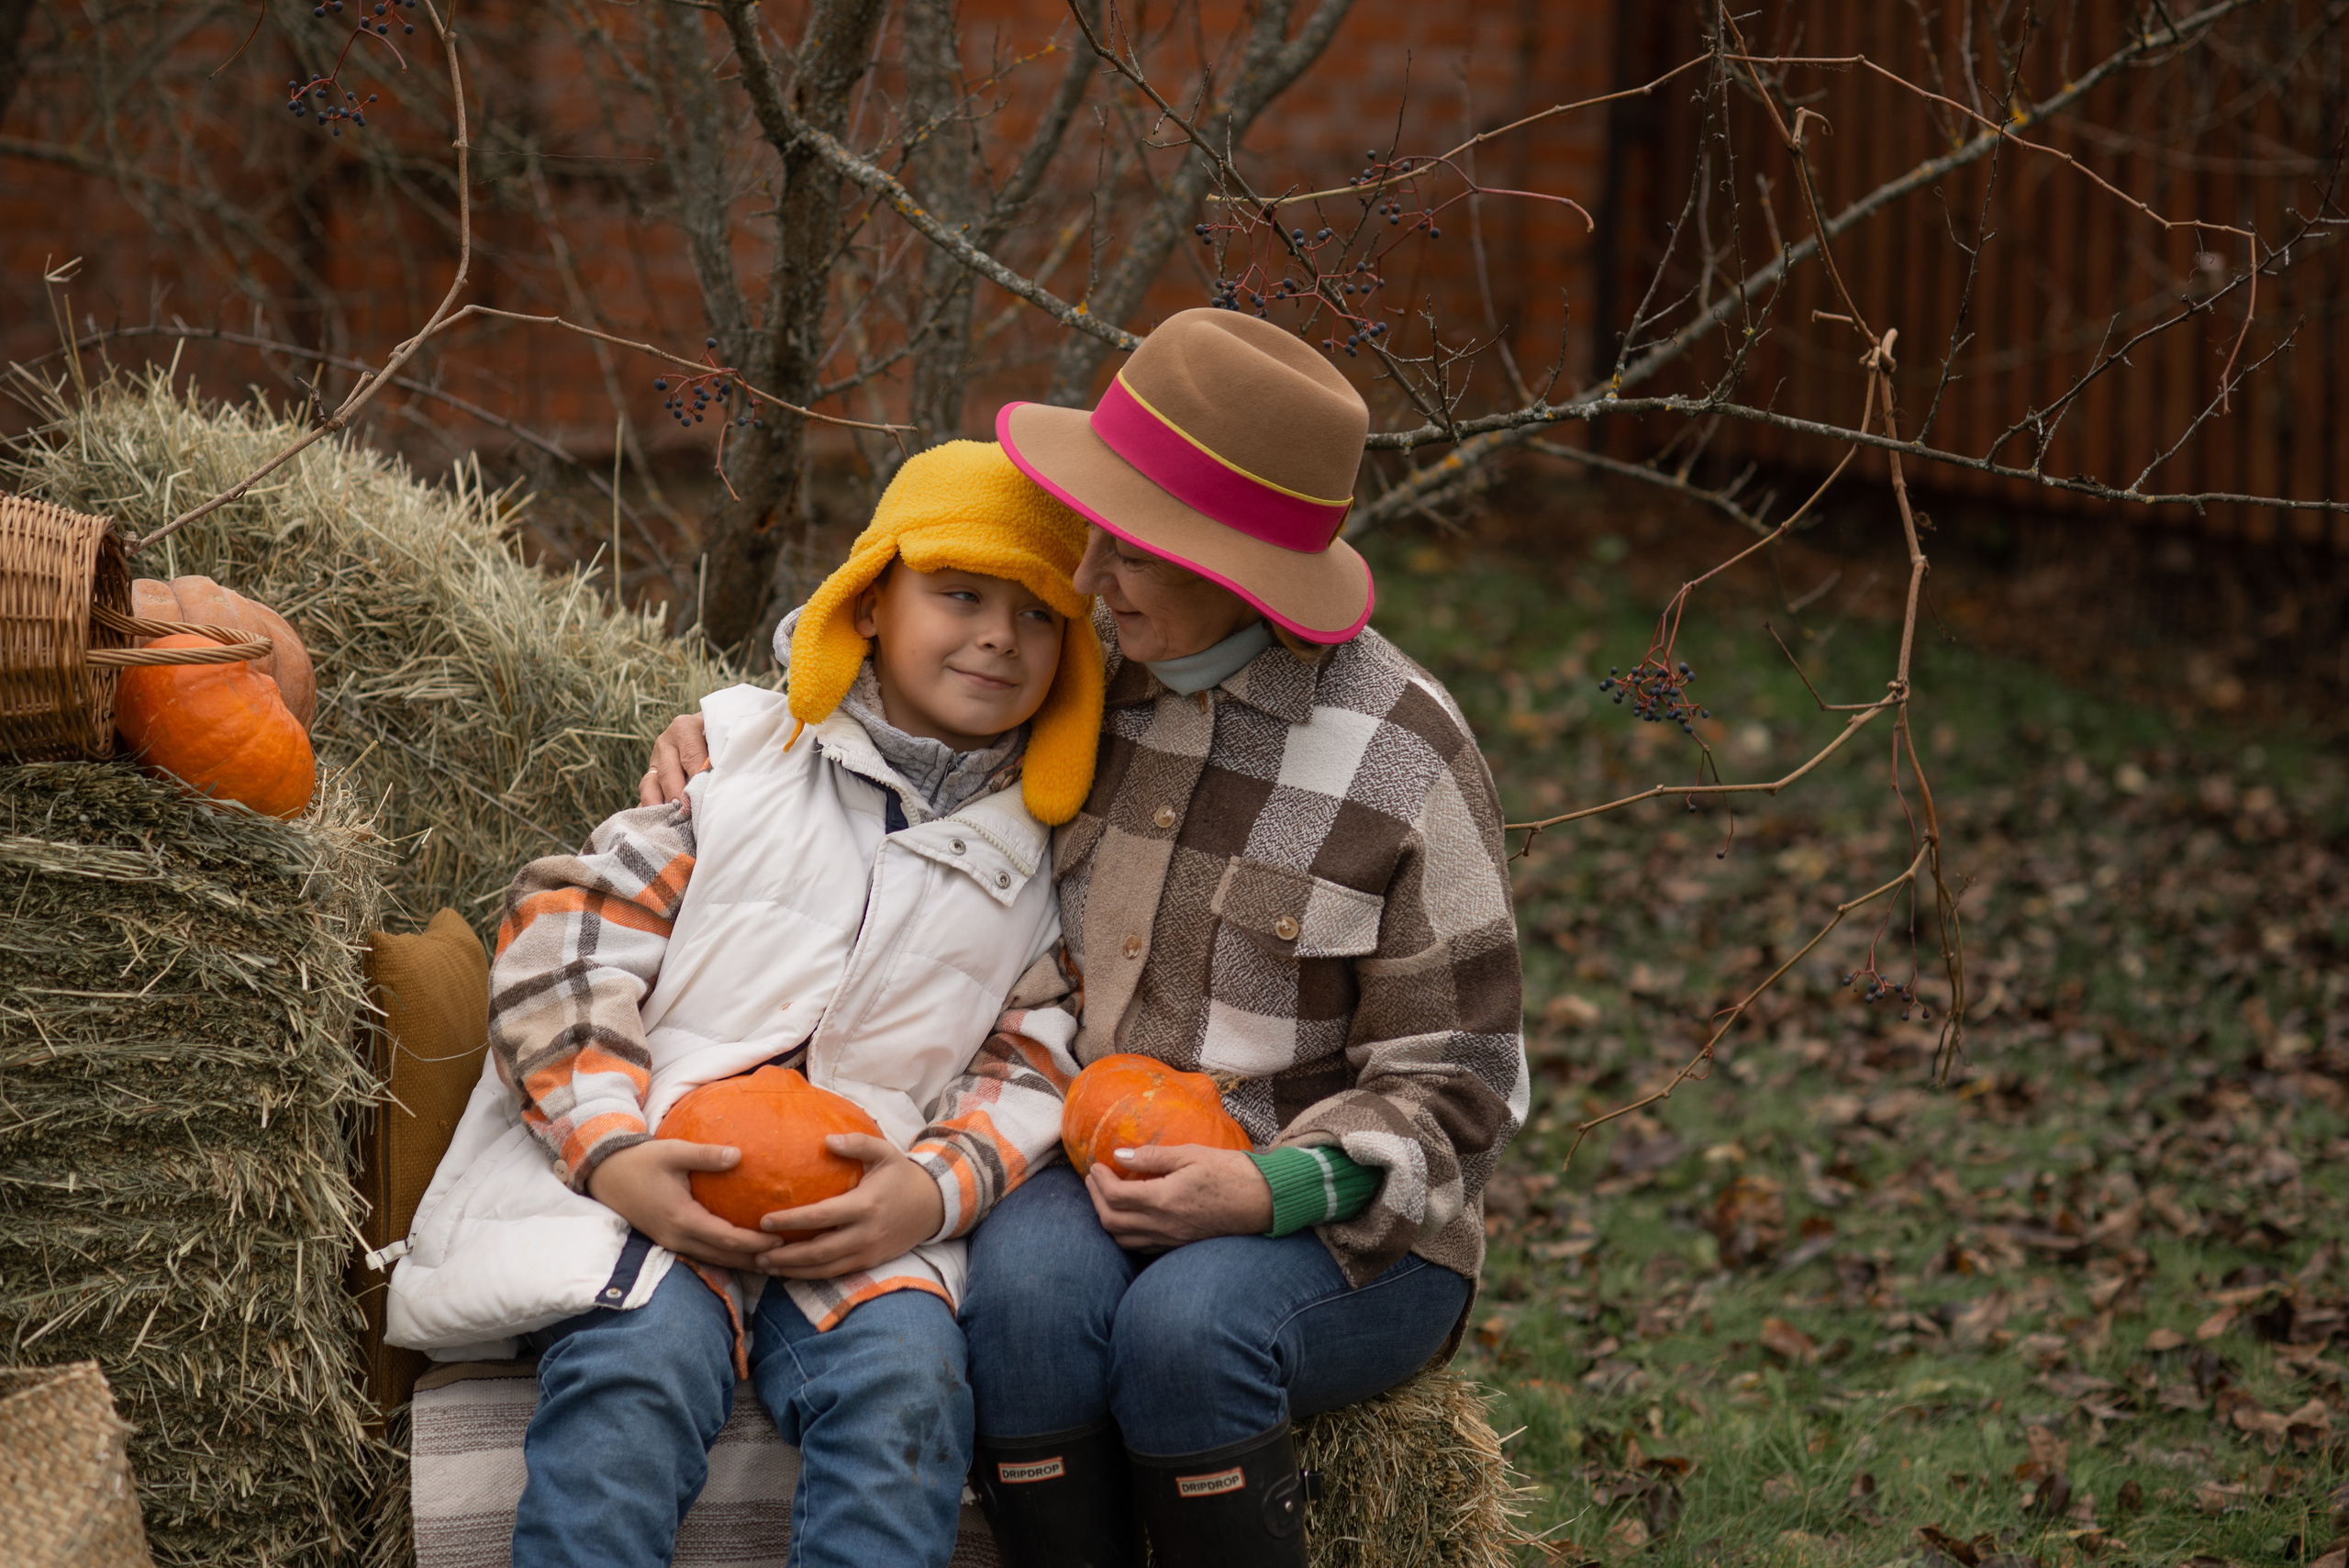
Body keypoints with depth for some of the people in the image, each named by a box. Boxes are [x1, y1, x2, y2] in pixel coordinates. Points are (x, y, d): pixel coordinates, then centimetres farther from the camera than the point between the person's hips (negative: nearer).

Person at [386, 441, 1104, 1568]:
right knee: (638, 1370, -33)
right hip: (644, 1181, -1)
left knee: (907, 1379, -32)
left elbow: (1038, 1071, 13)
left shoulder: (1049, 859, 20)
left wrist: (937, 1185, -10)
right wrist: (613, 1154, -9)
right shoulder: (742, 748, 15)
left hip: (862, 1216, 1)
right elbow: (566, 933, 7)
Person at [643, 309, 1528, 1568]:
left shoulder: (1400, 756, -9)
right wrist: (720, 736, 9)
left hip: (1334, 1221, -3)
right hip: (1081, 1171, 3)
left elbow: (1447, 1092, -4)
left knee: (1186, 1328, -36)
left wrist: (1269, 1192, -22)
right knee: (1024, 1294, -32)